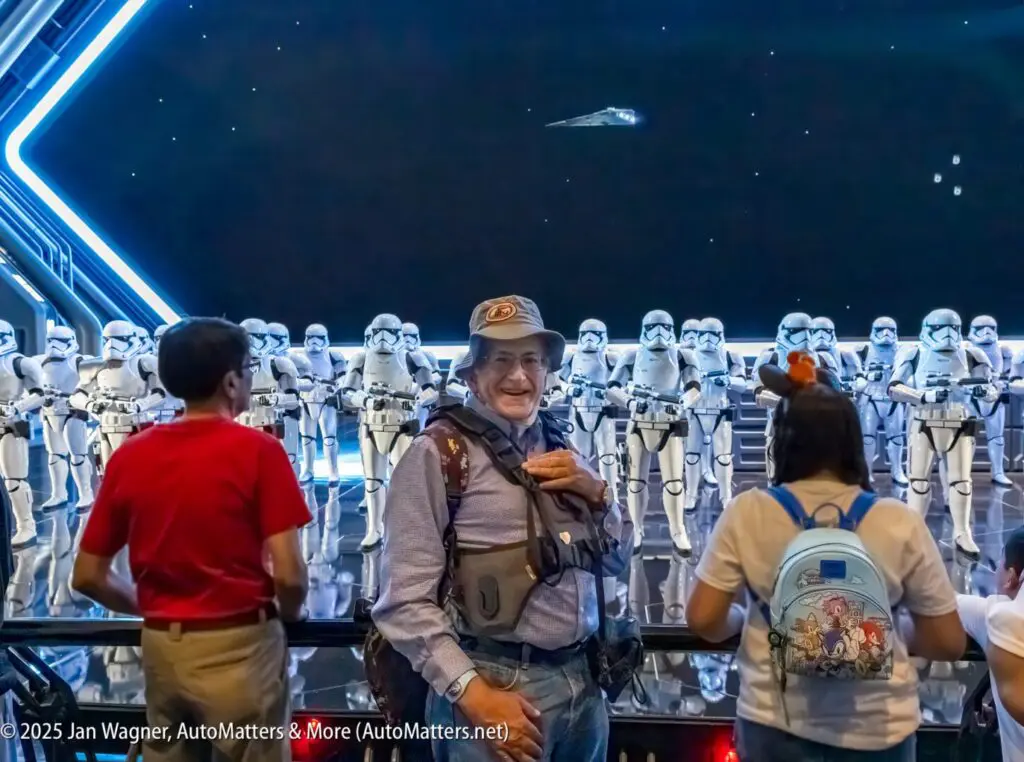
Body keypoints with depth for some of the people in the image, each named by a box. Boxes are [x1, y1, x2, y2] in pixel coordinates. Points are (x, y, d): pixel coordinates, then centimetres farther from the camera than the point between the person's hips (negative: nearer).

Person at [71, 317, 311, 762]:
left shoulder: (129, 455, 3)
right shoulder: (257, 450, -12)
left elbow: (87, 576, 6)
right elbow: (289, 575, -16)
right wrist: (288, 615, 5)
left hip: (160, 646, 5)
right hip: (239, 647, -5)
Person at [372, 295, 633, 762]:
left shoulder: (559, 450, 10)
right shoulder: (439, 455, -11)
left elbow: (617, 562, 14)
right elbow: (406, 601, -15)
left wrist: (597, 493, -3)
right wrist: (472, 693, -21)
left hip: (582, 682, 7)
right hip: (496, 688, -6)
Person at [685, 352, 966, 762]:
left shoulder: (746, 513, -10)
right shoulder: (899, 523, -10)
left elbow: (703, 620, -9)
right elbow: (949, 643, -4)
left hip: (774, 722, 0)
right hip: (877, 728, 0)